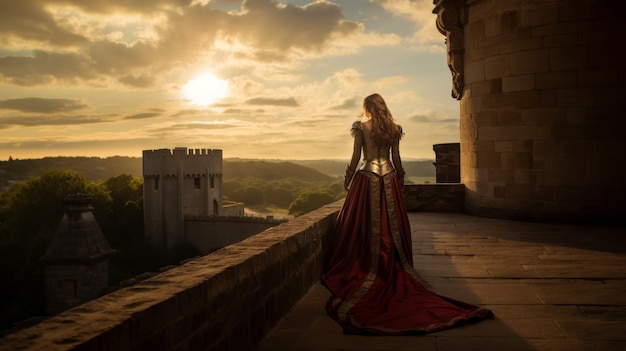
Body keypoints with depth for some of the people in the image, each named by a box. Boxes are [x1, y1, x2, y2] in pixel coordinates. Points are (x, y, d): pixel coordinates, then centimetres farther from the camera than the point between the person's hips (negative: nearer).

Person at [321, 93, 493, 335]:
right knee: (392, 226, 7)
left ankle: (363, 269, 3)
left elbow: (355, 158, -5)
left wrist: (347, 181, 5)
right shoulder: (394, 129, 6)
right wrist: (400, 179, 18)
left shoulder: (361, 127, -4)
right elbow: (396, 159, 7)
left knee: (363, 226, 1)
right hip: (389, 180, 4)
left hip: (367, 179, -3)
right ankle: (393, 269, 12)